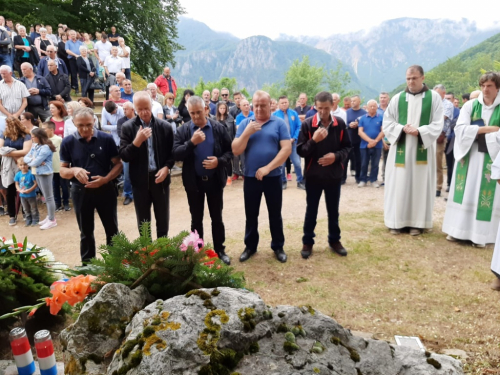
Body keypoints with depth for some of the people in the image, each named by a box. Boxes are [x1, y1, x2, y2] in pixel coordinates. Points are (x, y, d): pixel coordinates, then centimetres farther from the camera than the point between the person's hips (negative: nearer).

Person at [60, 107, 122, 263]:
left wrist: (105, 179, -19)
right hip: (80, 192, 1)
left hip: (105, 189, -1)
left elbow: (118, 164, -3)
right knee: (86, 233, 14)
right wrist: (74, 170, -22)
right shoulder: (68, 142, -3)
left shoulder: (106, 139, -6)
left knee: (112, 229, 10)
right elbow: (62, 171, 1)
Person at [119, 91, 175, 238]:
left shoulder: (165, 126, -1)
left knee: (163, 220, 13)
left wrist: (167, 167, -13)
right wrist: (137, 141, -23)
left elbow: (172, 152, 4)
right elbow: (124, 156, -9)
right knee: (143, 222, 13)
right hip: (140, 180, 0)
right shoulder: (128, 127, -4)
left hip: (160, 178, 1)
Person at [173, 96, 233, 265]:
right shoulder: (183, 130, -3)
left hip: (215, 180, 0)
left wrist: (220, 161, -19)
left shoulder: (219, 128, -3)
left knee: (217, 218, 12)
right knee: (196, 219, 13)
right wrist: (192, 142, -25)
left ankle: (220, 250, 25)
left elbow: (230, 150, -1)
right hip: (194, 181, 0)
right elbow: (176, 154, -12)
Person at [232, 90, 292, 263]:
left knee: (275, 214, 11)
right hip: (250, 177, 2)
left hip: (273, 176, -2)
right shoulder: (245, 123, 3)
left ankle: (278, 246, 26)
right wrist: (247, 133, -17)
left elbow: (287, 149, -11)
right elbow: (236, 150, -3)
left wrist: (268, 167, -17)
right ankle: (250, 246, 28)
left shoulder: (279, 123, -3)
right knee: (251, 214, 12)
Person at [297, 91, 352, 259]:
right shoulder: (307, 124, -8)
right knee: (311, 210, 9)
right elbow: (300, 151, -9)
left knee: (333, 210, 15)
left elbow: (347, 147, 4)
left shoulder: (340, 123, -2)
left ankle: (334, 241, 31)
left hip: (334, 175, 2)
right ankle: (308, 242, 23)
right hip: (313, 175, -2)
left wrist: (336, 156, -15)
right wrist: (314, 140, -25)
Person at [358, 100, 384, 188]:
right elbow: (360, 132, -4)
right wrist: (370, 140, -15)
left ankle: (373, 180, 17)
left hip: (377, 145, -1)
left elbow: (383, 131, -4)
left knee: (375, 164, 7)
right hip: (364, 145, 1)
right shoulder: (362, 118, 4)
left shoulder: (381, 118, 1)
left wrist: (375, 141, -14)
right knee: (364, 164, 6)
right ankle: (363, 180, 15)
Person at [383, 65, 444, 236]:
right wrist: (402, 129, -13)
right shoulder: (397, 98, 4)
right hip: (400, 148, 1)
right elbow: (387, 122, 3)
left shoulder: (434, 97, 2)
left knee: (420, 185, 3)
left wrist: (419, 131, -18)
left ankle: (417, 222, 12)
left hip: (423, 149, -1)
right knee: (398, 185, 2)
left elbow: (437, 125, -2)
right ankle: (397, 221, 12)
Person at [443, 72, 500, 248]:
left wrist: (477, 132, -12)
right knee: (465, 192, 5)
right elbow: (460, 129, -8)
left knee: (485, 195, 2)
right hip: (468, 155, 2)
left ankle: (480, 234, 9)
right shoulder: (470, 105, 4)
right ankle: (458, 229, 13)